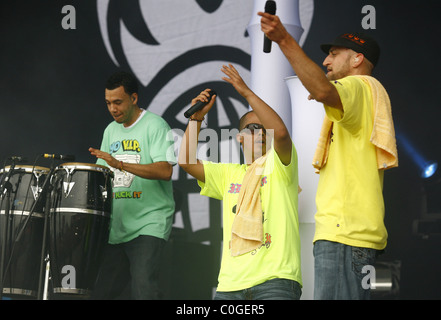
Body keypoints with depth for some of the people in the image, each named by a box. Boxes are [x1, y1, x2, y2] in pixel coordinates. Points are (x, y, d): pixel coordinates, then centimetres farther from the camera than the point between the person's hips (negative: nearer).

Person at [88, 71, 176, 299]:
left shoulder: (155, 126, -7)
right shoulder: (111, 131, 16)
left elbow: (165, 171, -20)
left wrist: (120, 164, -26)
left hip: (149, 223, -7)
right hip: (116, 226, 8)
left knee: (142, 288, -21)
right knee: (103, 291, 6)